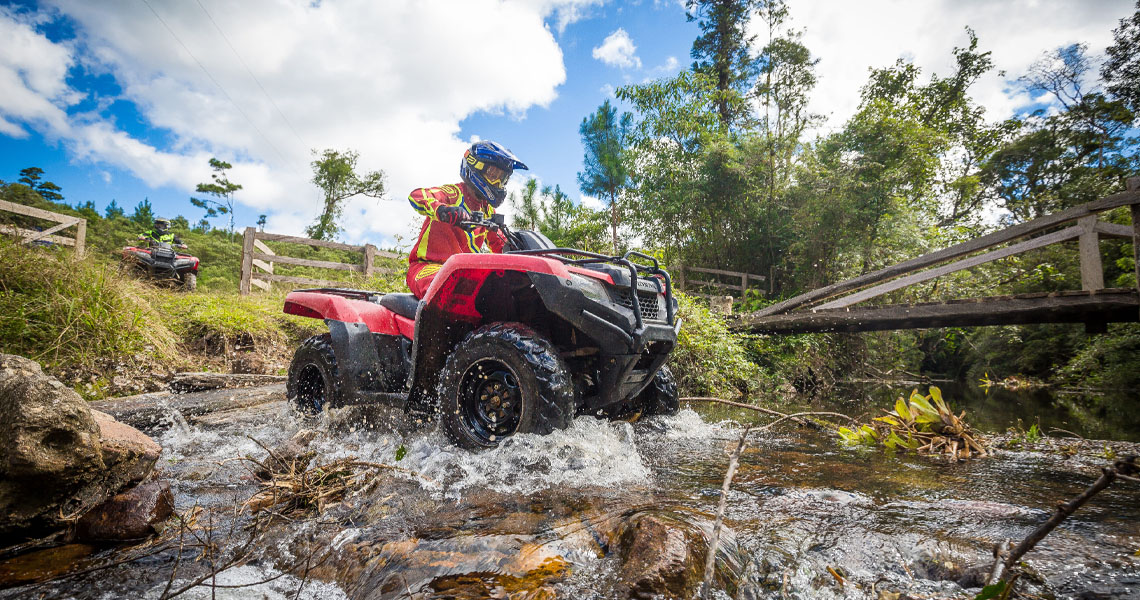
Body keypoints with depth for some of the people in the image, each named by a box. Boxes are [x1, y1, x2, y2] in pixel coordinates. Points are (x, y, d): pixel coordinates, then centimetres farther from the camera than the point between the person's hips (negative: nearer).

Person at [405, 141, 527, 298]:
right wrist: (443, 210, -43)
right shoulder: (455, 193, -4)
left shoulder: (488, 211, 20)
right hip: (429, 266, -7)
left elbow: (499, 244, 28)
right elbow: (417, 196, -22)